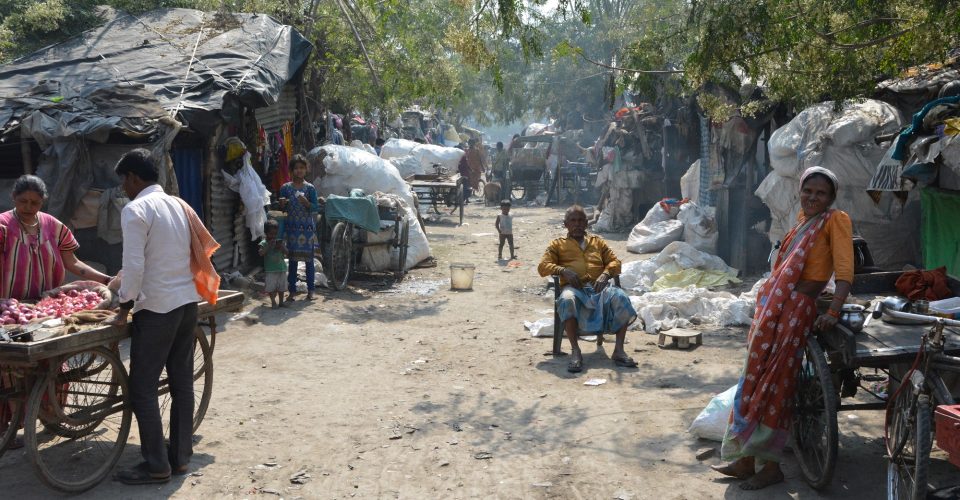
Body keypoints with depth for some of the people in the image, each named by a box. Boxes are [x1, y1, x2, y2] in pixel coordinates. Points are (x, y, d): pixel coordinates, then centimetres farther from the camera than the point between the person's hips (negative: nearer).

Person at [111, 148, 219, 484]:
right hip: (187, 302, 8)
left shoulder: (135, 210, -12)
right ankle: (180, 457, 19)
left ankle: (156, 466, 3)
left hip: (157, 307, -8)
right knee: (182, 382, 12)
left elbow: (134, 265, -18)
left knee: (142, 388, 1)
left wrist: (125, 306, -6)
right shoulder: (179, 205, 11)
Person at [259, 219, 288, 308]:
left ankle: (281, 302, 18)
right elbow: (261, 253, -18)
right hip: (270, 269, -3)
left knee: (281, 287, 9)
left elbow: (286, 253, 4)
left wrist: (282, 247, -13)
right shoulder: (264, 243, -3)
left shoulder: (279, 242, 7)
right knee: (271, 287, -3)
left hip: (281, 268, 3)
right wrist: (269, 245, -21)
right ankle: (273, 302, 6)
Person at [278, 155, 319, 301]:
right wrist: (282, 204, -13)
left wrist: (306, 202, -22)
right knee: (292, 260, 3)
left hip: (308, 228, -1)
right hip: (291, 227, 1)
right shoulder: (286, 188, 5)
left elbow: (315, 208, -4)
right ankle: (292, 291, 9)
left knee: (309, 260, 3)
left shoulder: (310, 188, 1)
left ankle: (310, 290, 11)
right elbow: (282, 209, 9)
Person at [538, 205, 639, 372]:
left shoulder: (597, 241, 29)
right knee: (567, 299, -41)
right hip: (574, 288, -2)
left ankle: (619, 350, -27)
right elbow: (543, 267, 10)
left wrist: (605, 274, -4)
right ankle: (575, 351, -37)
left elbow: (615, 261, 19)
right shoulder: (558, 244, 23)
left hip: (598, 287, 2)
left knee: (620, 298, -31)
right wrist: (562, 270, -10)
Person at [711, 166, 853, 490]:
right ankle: (746, 459, 22)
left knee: (774, 384, -3)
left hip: (795, 311, -8)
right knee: (756, 378, 12)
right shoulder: (803, 218, 17)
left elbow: (845, 271, -16)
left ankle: (770, 466, 8)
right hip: (771, 307, 8)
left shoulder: (835, 220, -6)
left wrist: (833, 312, -25)